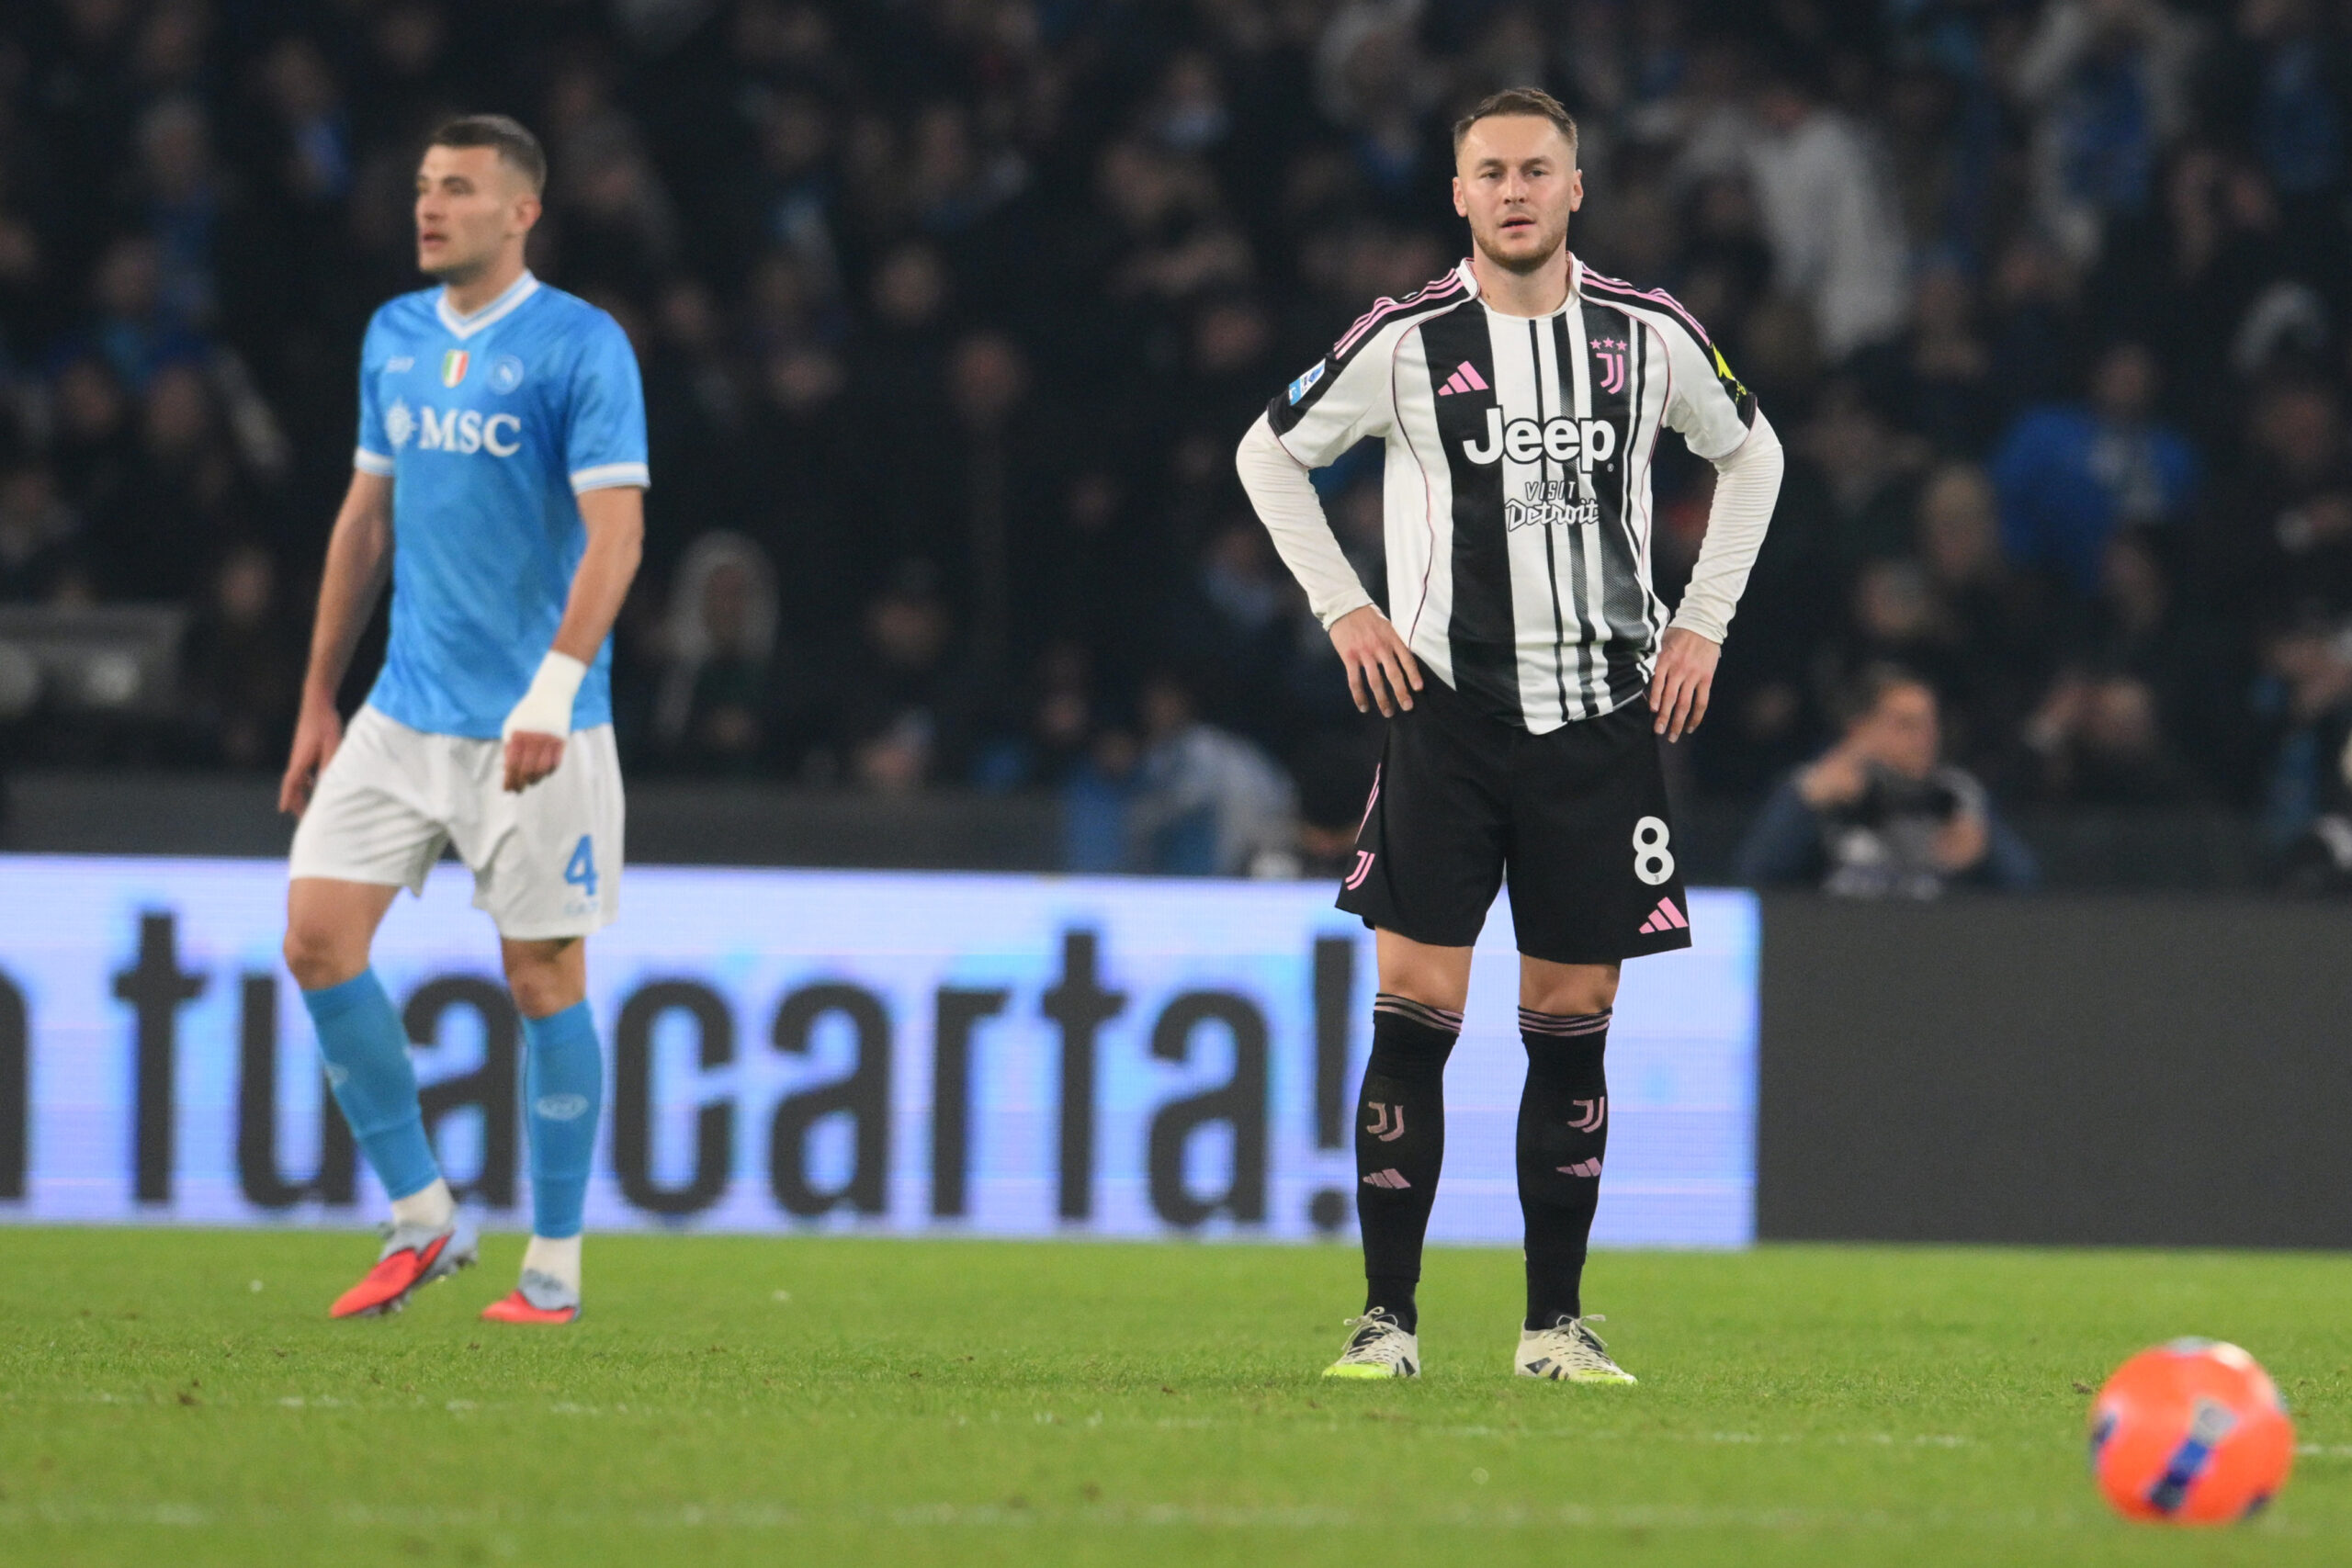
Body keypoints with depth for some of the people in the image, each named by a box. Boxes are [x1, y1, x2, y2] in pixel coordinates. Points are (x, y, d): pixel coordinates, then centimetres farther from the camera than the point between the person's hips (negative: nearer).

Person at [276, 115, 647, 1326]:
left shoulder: (580, 347, -10)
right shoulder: (394, 340, 10)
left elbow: (615, 534, -16)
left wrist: (553, 692, -26)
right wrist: (319, 702, 17)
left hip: (532, 727, -6)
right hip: (403, 716, 6)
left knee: (543, 977, -1)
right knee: (318, 935, -4)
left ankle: (553, 1271, 9)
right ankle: (422, 1220, 9)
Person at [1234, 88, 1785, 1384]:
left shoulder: (1650, 337, 3)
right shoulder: (1407, 341, -3)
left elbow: (1750, 456, 20)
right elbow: (1270, 455, 10)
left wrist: (1702, 623, 12)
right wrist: (1343, 609, 2)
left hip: (1604, 716, 2)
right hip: (1445, 706, -2)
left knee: (1573, 1021, 4)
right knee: (1416, 1008, -9)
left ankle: (1555, 1324, 11)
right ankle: (1387, 1315, -5)